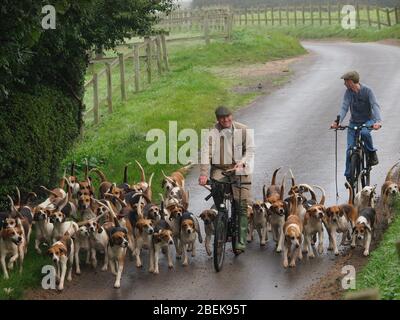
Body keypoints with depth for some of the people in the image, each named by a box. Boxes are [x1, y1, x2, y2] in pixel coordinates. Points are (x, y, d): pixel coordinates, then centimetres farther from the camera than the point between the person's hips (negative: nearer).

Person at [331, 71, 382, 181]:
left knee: (364, 132, -38)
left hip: (367, 121, -3)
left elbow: (375, 106, -27)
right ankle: (349, 176, 4)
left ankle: (372, 153, -13)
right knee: (350, 149, -6)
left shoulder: (367, 91, -17)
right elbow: (344, 107, -16)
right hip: (354, 122, 3)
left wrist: (378, 121, -45)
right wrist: (338, 121, -36)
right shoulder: (348, 92, -7)